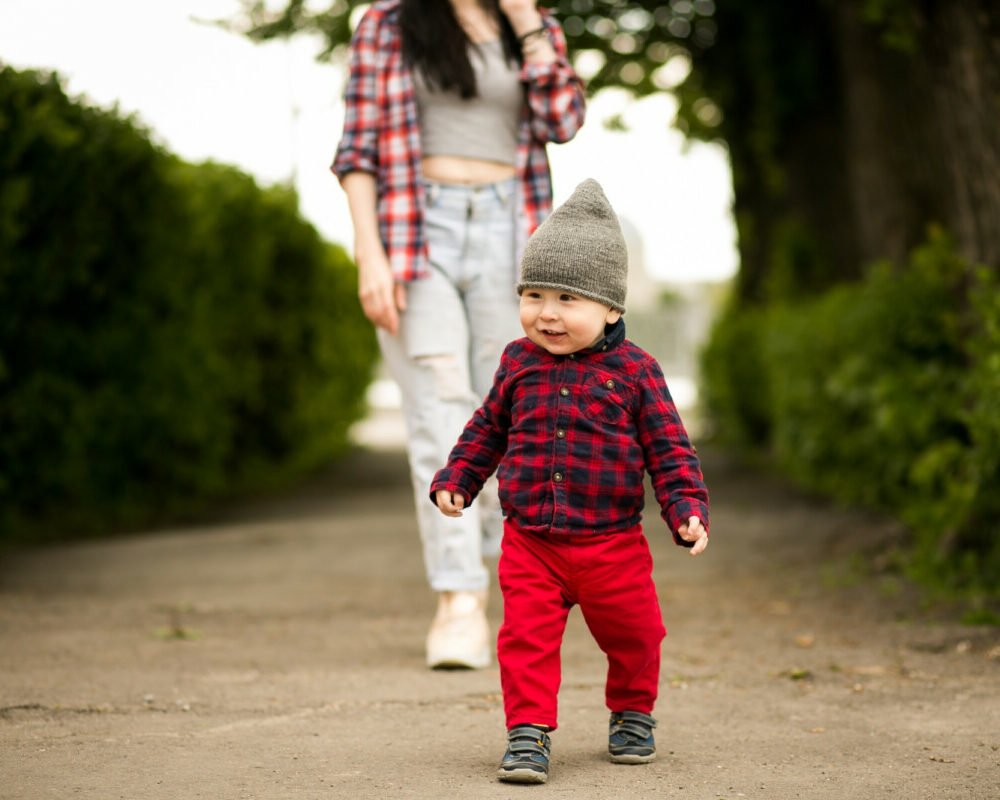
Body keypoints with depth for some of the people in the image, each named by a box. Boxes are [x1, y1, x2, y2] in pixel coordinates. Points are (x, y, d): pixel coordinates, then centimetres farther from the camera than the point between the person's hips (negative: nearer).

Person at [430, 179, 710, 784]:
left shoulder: (634, 371, -6)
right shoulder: (518, 365, 2)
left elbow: (669, 449, -3)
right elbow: (488, 428, 17)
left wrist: (688, 510, -13)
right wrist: (456, 480, 9)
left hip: (613, 544, -1)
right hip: (530, 544, 1)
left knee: (633, 638, 12)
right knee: (526, 638, -11)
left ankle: (633, 714, 37)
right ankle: (529, 733, -2)